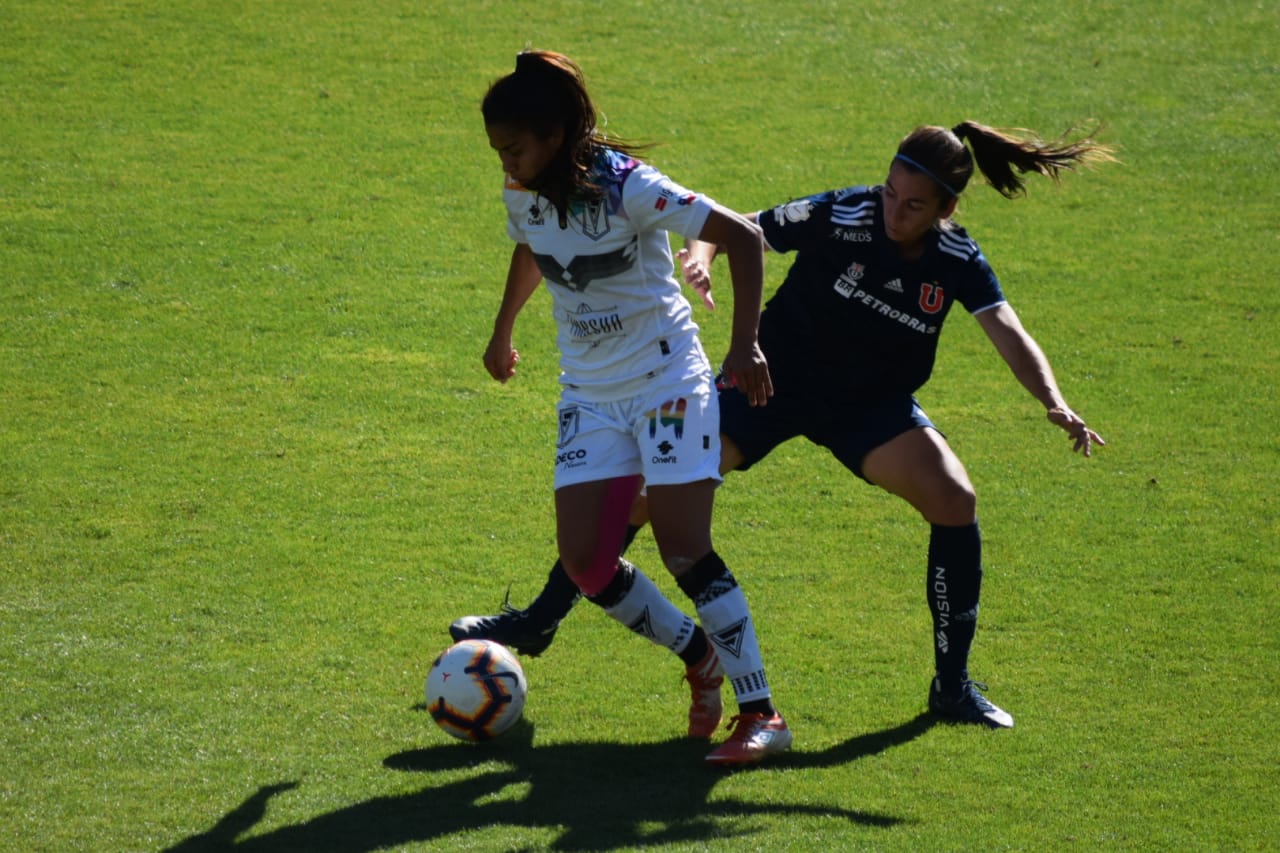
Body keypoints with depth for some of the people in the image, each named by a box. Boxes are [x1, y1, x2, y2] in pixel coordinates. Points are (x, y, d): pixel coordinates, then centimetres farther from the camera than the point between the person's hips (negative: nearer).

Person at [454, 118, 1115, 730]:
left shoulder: (957, 261, -15)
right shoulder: (842, 215, -21)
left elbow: (1010, 337, -22)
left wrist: (1055, 404, -40)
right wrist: (702, 253, -37)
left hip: (873, 403, 2)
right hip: (775, 378, -2)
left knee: (954, 502, -19)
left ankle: (953, 685, -3)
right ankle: (540, 620, 6)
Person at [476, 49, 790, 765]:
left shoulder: (626, 186, -21)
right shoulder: (523, 195, -1)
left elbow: (742, 236, -21)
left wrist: (745, 345, -29)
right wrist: (503, 333, 36)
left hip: (668, 382, -6)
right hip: (590, 395, 6)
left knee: (685, 550, -14)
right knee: (584, 562, -5)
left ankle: (763, 715, -8)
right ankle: (700, 657, 17)